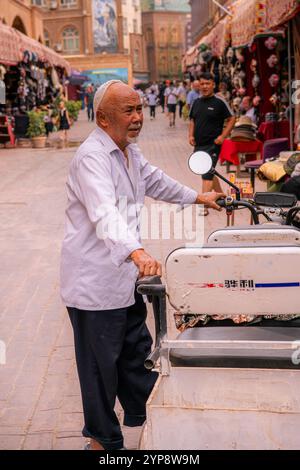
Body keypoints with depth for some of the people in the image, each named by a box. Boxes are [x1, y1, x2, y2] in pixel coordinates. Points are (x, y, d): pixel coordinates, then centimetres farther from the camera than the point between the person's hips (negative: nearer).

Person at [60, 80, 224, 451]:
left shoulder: (129, 152, 12)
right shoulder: (91, 156, -22)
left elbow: (155, 181, 31)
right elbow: (105, 214, -37)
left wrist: (196, 197, 40)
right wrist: (137, 252, -52)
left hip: (124, 277, 10)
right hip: (95, 281, -9)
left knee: (136, 351, 21)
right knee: (101, 363, 5)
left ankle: (143, 418, 41)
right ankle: (103, 439, 22)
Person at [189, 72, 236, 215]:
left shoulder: (219, 102, -7)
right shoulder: (197, 102, 11)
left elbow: (232, 119, -5)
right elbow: (192, 120, 20)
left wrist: (222, 136, -14)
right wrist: (191, 135, 4)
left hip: (213, 144, -7)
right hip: (198, 144, 7)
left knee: (207, 174, -13)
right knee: (209, 173, 18)